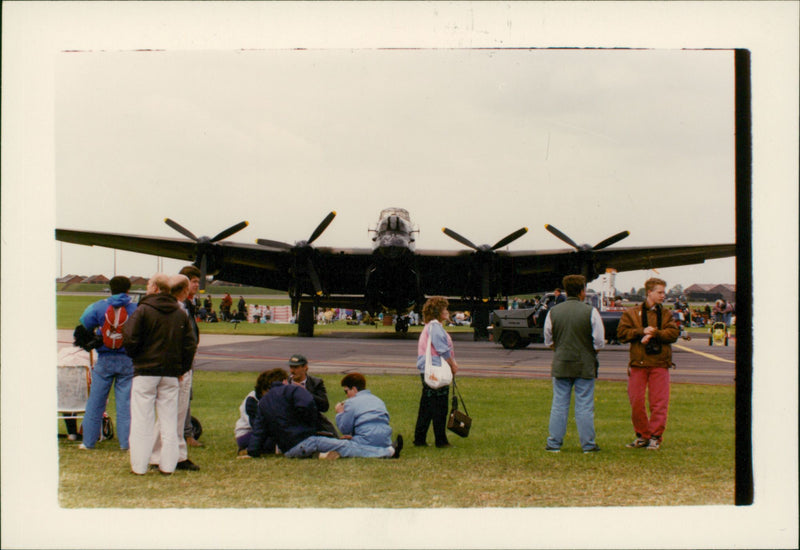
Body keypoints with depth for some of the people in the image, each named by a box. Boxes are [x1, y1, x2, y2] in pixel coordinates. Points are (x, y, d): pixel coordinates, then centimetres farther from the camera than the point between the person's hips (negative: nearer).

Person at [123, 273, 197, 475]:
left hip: (146, 371, -4)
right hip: (171, 374, 4)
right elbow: (190, 344, 5)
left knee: (142, 420, 1)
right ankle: (168, 464, 9)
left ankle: (139, 466, 3)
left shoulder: (143, 310, -8)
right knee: (169, 420, 9)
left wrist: (134, 356, 6)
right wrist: (182, 368, 12)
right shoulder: (181, 314, 7)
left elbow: (131, 340, -13)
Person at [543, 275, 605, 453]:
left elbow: (548, 341, 9)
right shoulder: (590, 312, -9)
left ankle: (554, 443, 10)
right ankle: (588, 444, 9)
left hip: (561, 365, 2)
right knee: (584, 406, 4)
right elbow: (599, 342, -6)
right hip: (585, 365, -2)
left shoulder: (553, 312, 0)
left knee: (559, 405, 8)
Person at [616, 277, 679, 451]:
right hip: (638, 363, 0)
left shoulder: (666, 314, 12)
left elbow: (673, 333, -2)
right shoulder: (631, 313, 7)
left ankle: (655, 436, 7)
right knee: (636, 401, 2)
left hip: (660, 364, 0)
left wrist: (654, 333, -14)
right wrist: (642, 331, -13)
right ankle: (642, 435, 16)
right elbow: (621, 333, -2)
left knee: (659, 402, -2)